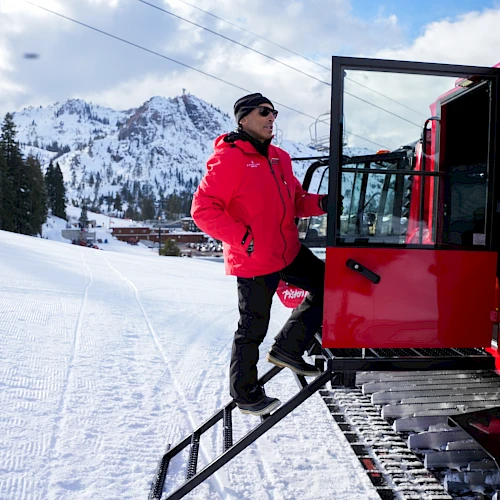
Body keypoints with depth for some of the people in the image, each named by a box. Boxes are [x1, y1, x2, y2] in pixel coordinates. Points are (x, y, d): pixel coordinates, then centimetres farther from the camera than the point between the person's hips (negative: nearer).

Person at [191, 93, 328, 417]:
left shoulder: (279, 157, 11)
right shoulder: (228, 159, -14)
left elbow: (296, 201, 18)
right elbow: (203, 209, -19)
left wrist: (320, 203, -4)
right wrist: (244, 238, -24)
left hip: (290, 252, 8)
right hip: (254, 261, -8)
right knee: (253, 329, 4)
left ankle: (287, 349, 20)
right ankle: (246, 395, 25)